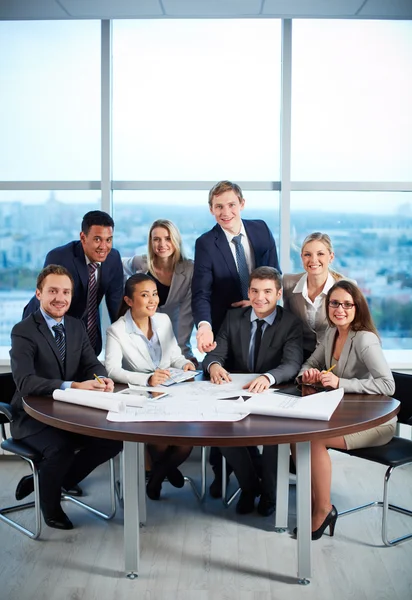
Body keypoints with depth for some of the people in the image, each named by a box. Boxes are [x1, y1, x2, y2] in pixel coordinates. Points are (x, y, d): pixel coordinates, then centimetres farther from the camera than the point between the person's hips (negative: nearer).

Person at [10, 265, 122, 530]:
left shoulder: (77, 326, 7)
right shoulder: (23, 331, -15)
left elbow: (93, 364, 3)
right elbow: (25, 382, -28)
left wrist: (102, 379, -23)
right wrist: (73, 386, -40)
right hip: (33, 417, -6)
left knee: (114, 439, -11)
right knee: (61, 447, -33)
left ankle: (63, 479, 14)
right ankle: (50, 505, 0)